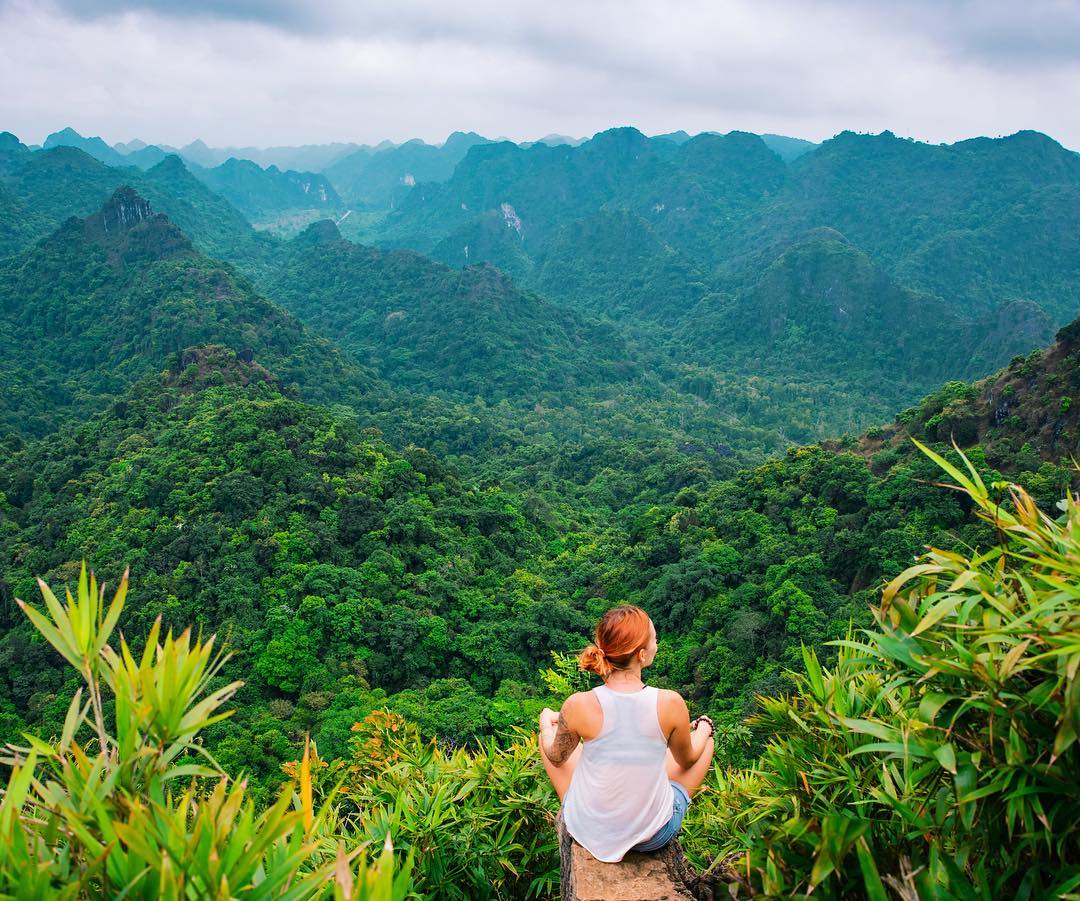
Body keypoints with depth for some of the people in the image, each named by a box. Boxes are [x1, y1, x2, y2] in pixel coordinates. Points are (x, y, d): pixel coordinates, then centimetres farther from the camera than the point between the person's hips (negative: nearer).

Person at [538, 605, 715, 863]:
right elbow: (687, 760, 0)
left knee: (548, 735, 24)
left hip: (590, 832, 0)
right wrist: (702, 728, 22)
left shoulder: (579, 705, -22)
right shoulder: (671, 704, -22)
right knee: (704, 732, 18)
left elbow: (556, 757, 0)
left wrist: (546, 721, 21)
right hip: (655, 836, 0)